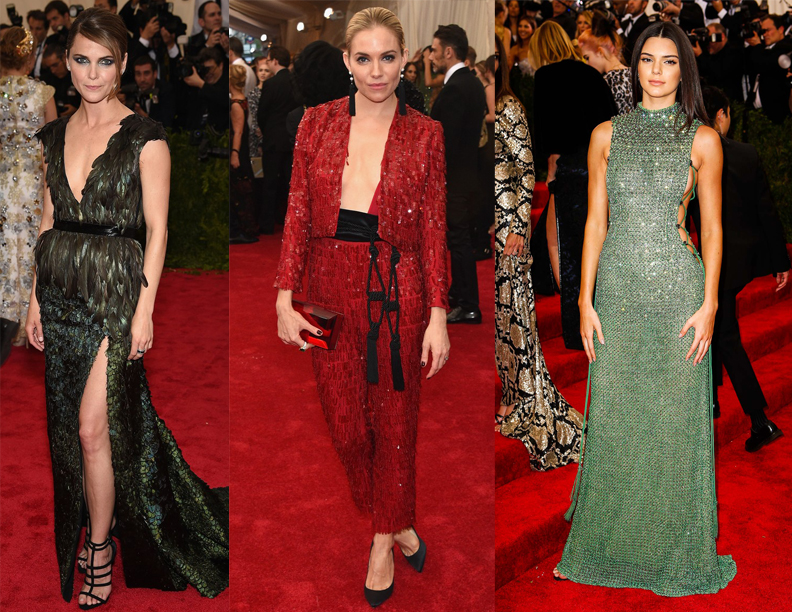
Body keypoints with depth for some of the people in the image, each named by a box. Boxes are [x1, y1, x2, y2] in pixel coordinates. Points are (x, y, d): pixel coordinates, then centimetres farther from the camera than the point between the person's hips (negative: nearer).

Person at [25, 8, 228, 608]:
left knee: (94, 428, -7)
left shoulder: (145, 137, -7)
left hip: (116, 288, -6)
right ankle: (99, 526, 32)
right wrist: (36, 298, 11)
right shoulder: (56, 135, 10)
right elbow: (50, 221, 14)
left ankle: (100, 550, 11)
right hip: (61, 291, 6)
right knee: (70, 427, 12)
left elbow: (157, 229, -8)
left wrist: (145, 309, -13)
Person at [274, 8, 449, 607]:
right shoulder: (318, 122, 2)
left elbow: (433, 230, -2)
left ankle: (384, 539, 31)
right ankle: (398, 523, 34)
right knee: (345, 423, 10)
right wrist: (285, 298, -2)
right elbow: (299, 215, 3)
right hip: (331, 288, 2)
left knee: (394, 421, 9)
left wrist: (438, 315, -5)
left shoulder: (424, 134, -3)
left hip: (396, 289, -2)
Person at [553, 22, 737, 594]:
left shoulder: (702, 138, 3)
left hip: (678, 288, -1)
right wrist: (586, 300, 0)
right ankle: (609, 544, 24)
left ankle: (676, 549, 22)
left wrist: (709, 304, -6)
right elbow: (596, 222, 6)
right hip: (617, 288, 2)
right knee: (614, 418, 7)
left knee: (675, 418, 4)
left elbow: (712, 228, 2)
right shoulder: (607, 135, 7)